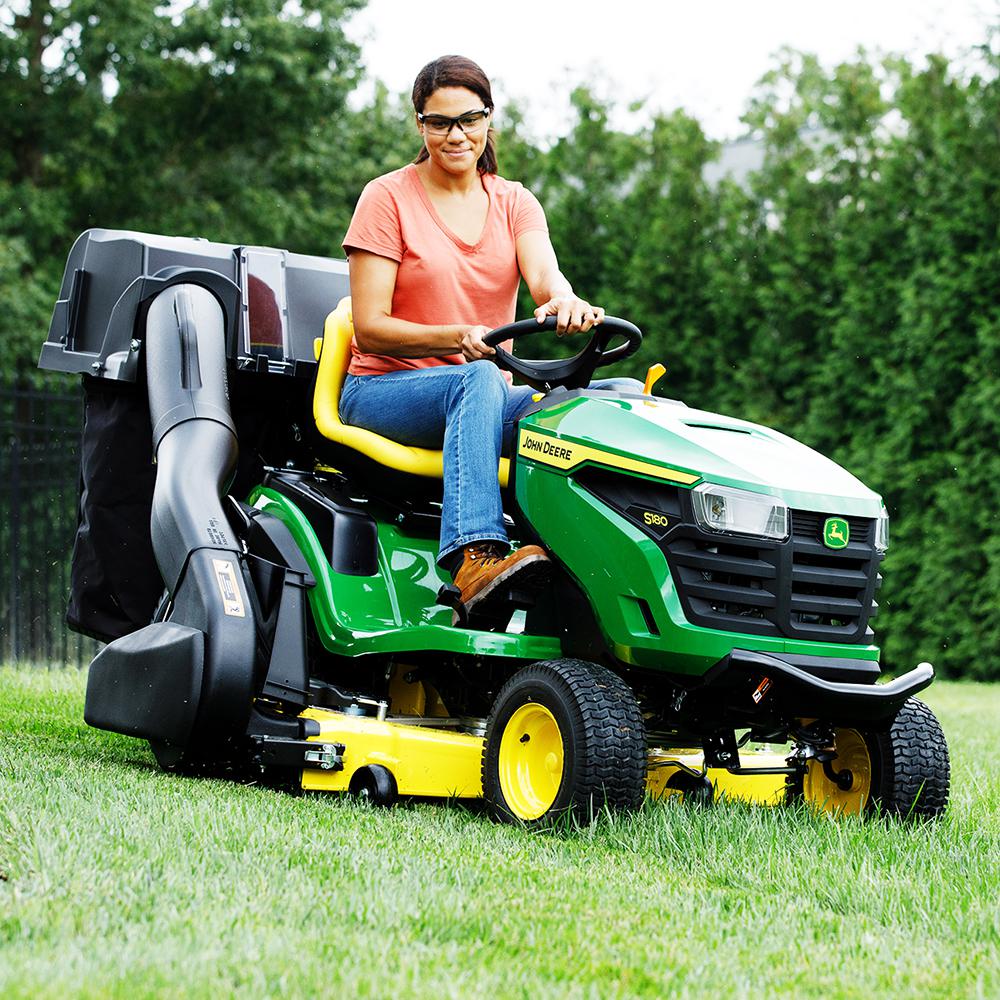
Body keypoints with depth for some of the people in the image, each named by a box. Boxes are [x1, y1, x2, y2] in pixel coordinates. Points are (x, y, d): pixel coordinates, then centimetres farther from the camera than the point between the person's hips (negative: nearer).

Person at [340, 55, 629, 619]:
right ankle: (474, 555, -54)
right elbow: (370, 328, -8)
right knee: (478, 379, -37)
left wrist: (565, 301, -36)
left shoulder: (513, 203, 11)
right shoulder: (388, 199, -1)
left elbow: (544, 275, -10)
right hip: (383, 390, -3)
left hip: (484, 394, 4)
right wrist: (457, 338, -26)